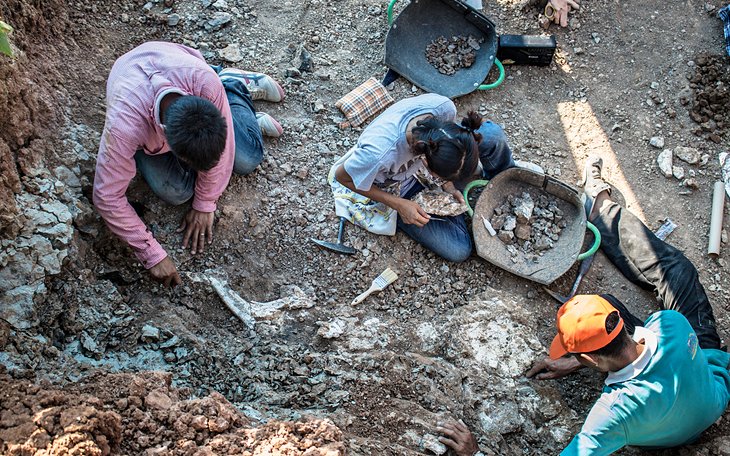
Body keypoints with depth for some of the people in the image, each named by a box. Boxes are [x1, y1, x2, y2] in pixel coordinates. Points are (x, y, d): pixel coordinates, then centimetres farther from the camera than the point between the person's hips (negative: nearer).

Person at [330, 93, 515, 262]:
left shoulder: (444, 107, -31)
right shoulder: (379, 153, -45)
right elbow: (342, 177, -23)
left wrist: (447, 184, -15)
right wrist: (399, 204, -23)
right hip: (395, 191, -4)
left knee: (492, 134, -19)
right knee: (458, 250, -13)